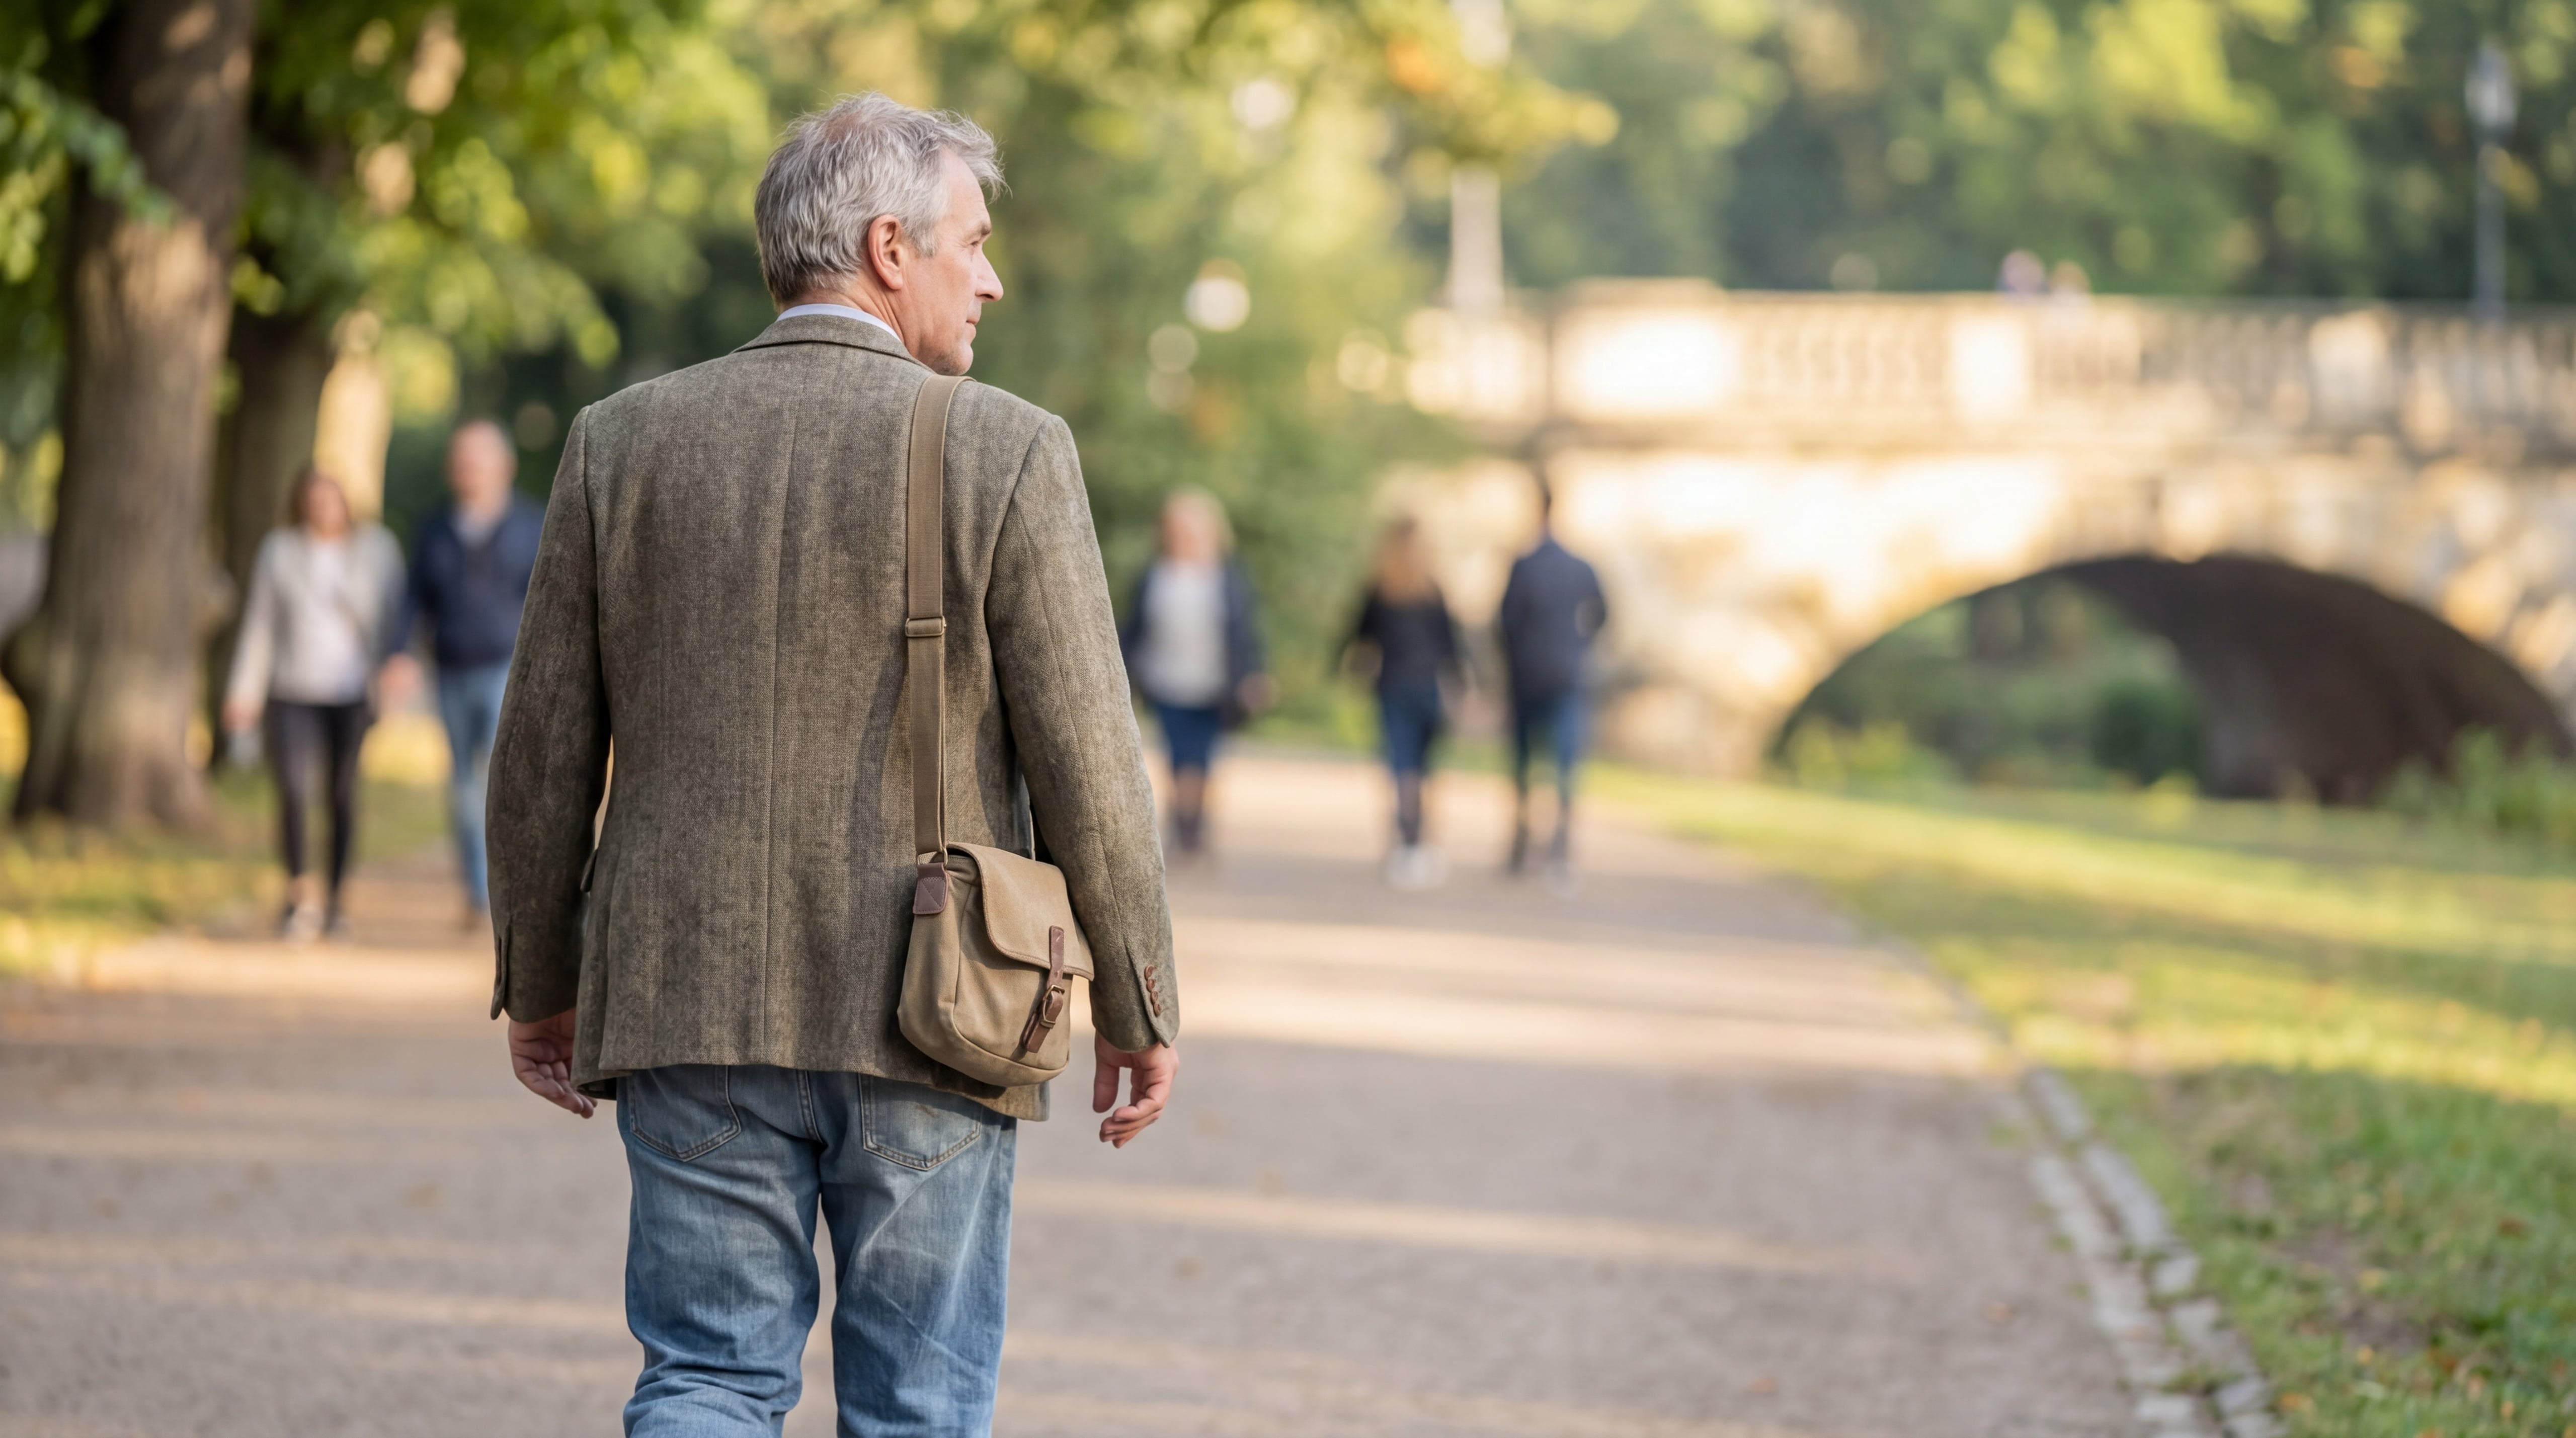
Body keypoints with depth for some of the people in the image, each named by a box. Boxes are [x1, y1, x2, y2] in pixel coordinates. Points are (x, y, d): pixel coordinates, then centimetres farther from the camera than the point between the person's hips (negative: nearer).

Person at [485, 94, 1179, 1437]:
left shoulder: (622, 441, 2)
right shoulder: (1005, 452, -7)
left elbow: (546, 747, 5)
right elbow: (1085, 759, -7)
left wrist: (537, 984, 16)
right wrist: (1136, 1006, 4)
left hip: (692, 1013, 2)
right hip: (926, 1023, -2)